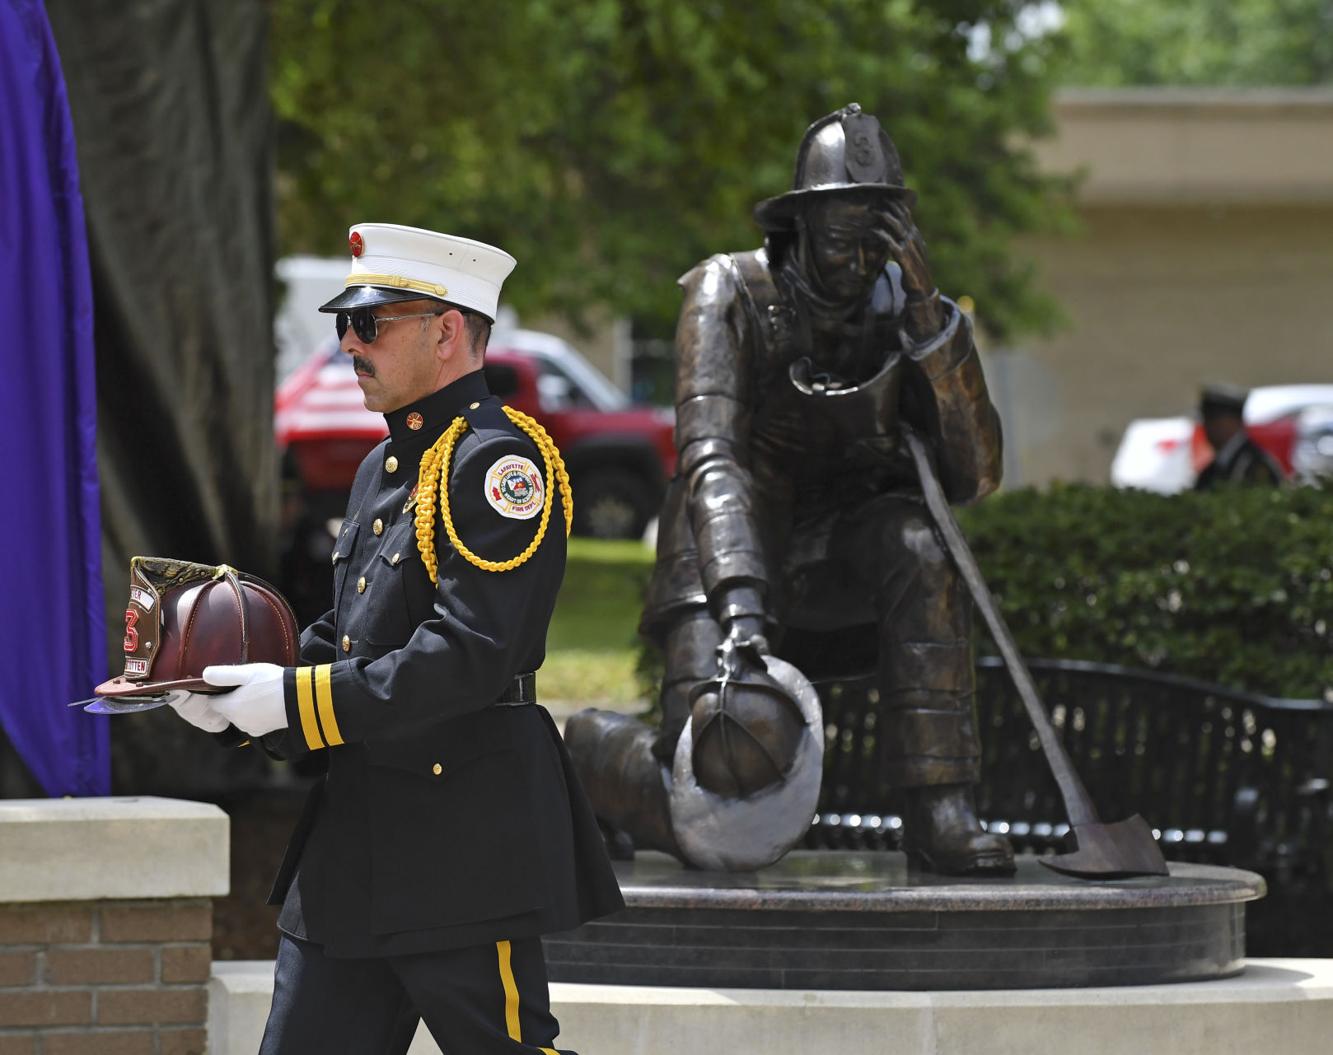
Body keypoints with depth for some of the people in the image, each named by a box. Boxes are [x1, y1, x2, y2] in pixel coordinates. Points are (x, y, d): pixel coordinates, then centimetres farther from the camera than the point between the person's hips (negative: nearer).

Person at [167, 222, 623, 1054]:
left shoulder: (499, 460, -13)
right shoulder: (386, 467, 17)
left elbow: (468, 657, -22)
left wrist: (298, 699, -20)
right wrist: (236, 691, 3)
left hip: (467, 846, -9)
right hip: (353, 842, 10)